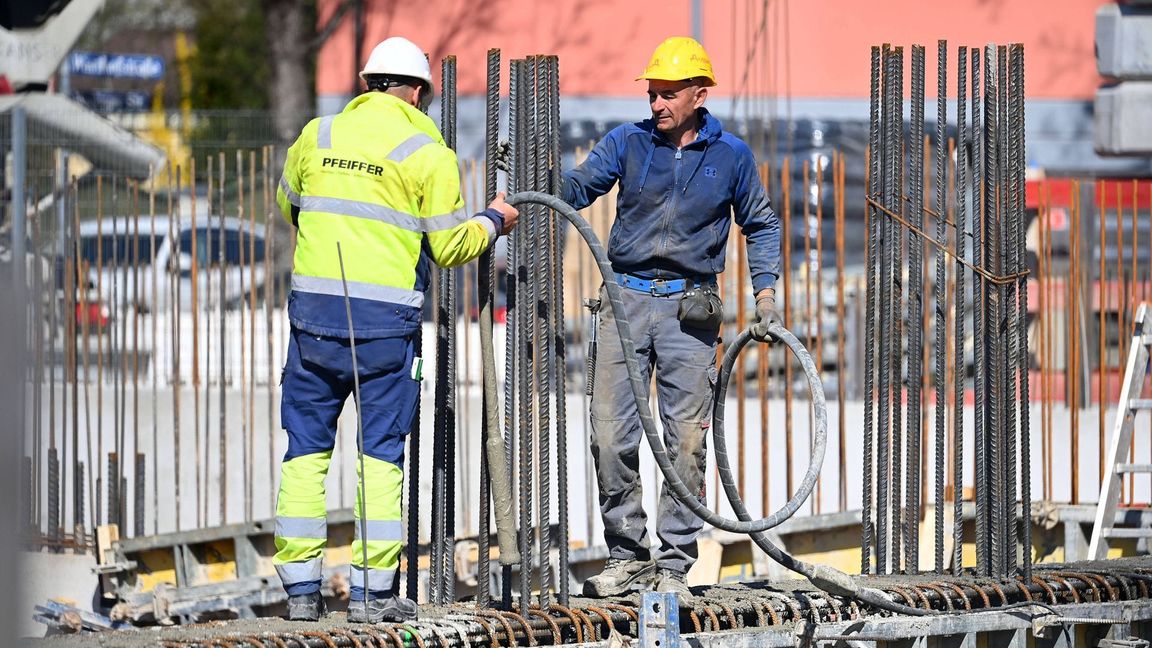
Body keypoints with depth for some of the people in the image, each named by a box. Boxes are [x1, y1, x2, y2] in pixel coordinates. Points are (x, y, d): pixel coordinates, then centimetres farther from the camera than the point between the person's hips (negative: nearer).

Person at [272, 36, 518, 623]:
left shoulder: (318, 136, 8)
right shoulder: (426, 152, -2)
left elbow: (289, 205, 24)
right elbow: (449, 247, 0)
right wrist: (493, 222, 19)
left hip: (314, 308, 3)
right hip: (385, 317, -3)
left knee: (305, 448, 8)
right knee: (381, 453, 5)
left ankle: (301, 588, 6)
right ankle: (372, 590, 3)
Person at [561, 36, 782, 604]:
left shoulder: (731, 156, 5)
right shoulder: (628, 142, 5)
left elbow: (759, 224, 18)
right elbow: (577, 188, -6)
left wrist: (765, 289, 8)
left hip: (690, 310, -1)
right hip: (625, 300, 1)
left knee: (687, 440, -2)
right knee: (611, 434, -4)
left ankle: (673, 565, 4)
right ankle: (627, 556, 7)